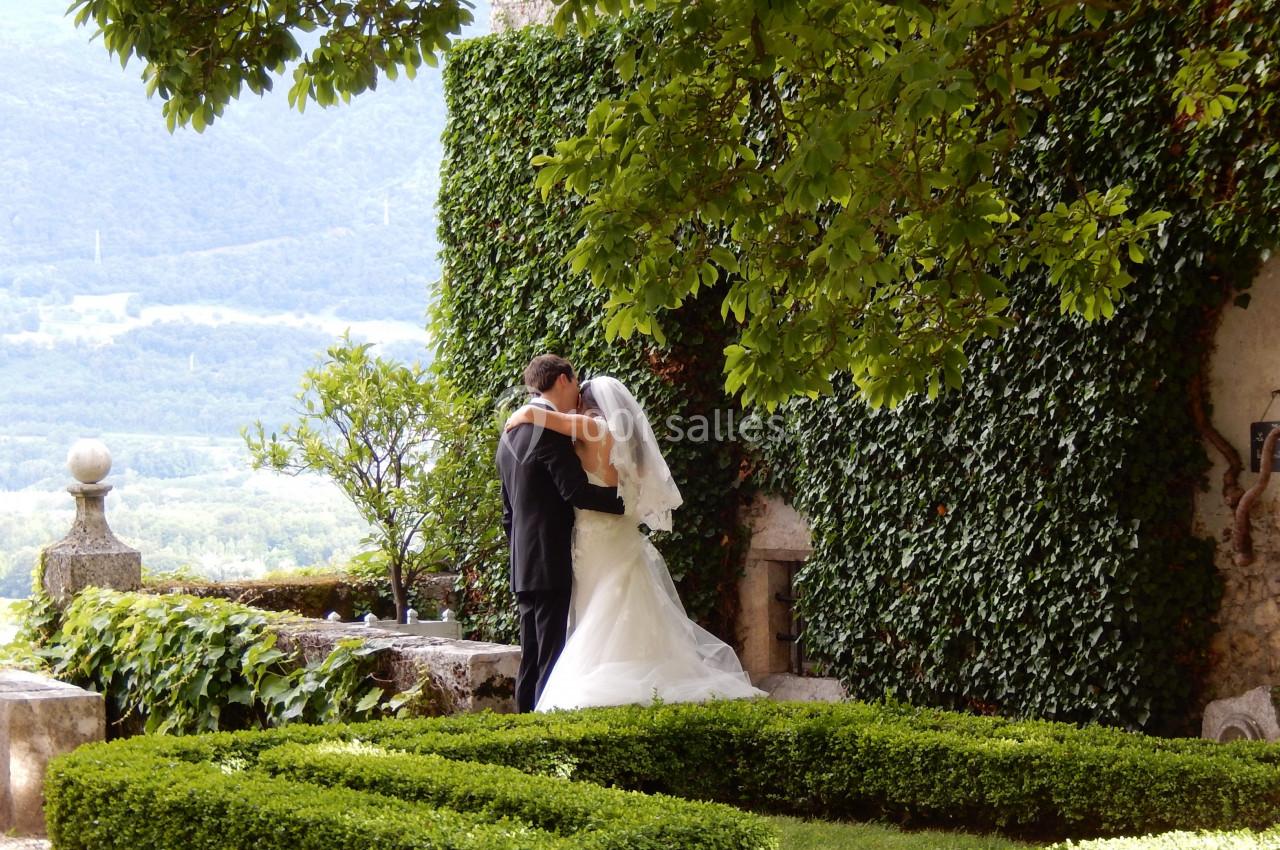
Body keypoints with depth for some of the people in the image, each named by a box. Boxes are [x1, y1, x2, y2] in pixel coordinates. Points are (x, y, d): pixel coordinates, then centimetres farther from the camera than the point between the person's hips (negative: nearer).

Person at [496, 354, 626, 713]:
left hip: (524, 565, 9)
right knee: (553, 659, -10)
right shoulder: (551, 428, -12)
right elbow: (577, 492, -18)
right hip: (553, 562, -9)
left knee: (531, 659, 10)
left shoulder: (510, 433, 18)